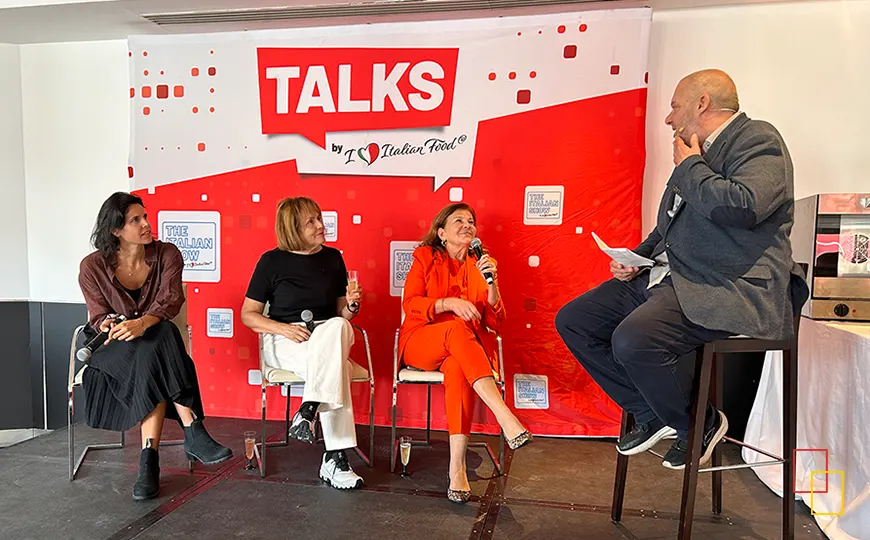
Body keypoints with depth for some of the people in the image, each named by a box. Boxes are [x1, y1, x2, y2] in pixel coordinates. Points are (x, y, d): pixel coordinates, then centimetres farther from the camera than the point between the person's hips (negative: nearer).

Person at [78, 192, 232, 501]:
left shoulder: (167, 254, -3)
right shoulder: (93, 267, -4)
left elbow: (171, 299, -17)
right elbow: (99, 315, -3)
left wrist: (142, 324, -37)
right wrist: (109, 325, -29)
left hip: (154, 341, 2)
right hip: (109, 347, -1)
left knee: (152, 368, -34)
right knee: (154, 359, -35)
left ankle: (149, 461, -35)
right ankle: (193, 434, -36)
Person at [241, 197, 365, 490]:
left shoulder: (332, 258, 11)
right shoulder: (272, 261, 1)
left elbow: (341, 315, 15)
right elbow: (248, 314, 3)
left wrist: (352, 305, -9)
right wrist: (282, 328, -14)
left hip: (328, 336, 3)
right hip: (283, 342, -3)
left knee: (339, 327, -36)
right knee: (336, 365, -35)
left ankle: (307, 411, -38)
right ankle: (335, 457, -35)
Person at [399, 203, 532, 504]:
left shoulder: (482, 264, 13)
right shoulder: (425, 257, 9)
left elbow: (496, 322, 5)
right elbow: (410, 304, -4)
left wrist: (491, 284, -11)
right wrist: (448, 303, -20)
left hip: (465, 347, 1)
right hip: (421, 341, -1)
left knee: (457, 369, -37)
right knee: (457, 329, -36)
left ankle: (457, 468, -41)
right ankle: (505, 418, -48)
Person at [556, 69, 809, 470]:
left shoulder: (759, 140, -7)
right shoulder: (700, 152, 20)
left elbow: (741, 208, -27)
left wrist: (690, 166, -10)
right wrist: (635, 258, 10)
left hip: (729, 290, -9)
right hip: (667, 274, 10)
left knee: (633, 339, -33)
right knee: (572, 320, 2)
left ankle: (700, 425, -3)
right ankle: (650, 413, 10)